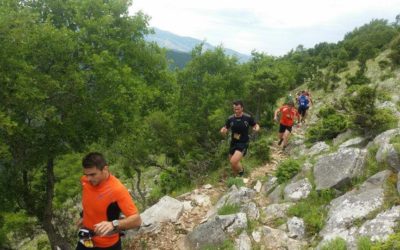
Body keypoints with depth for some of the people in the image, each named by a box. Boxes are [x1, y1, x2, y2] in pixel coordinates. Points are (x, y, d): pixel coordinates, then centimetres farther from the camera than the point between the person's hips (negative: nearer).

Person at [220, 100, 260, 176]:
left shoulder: (248, 117, -12)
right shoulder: (230, 118, -4)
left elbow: (256, 125, 2)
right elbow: (225, 128, 8)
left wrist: (257, 128, -22)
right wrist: (223, 130, -16)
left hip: (243, 143, -4)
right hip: (233, 143, 5)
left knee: (233, 161, -22)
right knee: (233, 164, 14)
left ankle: (241, 170, 10)